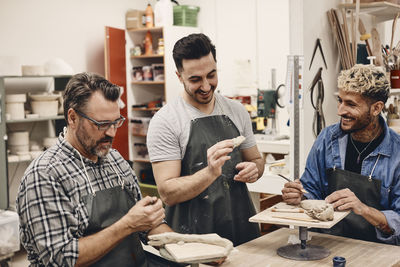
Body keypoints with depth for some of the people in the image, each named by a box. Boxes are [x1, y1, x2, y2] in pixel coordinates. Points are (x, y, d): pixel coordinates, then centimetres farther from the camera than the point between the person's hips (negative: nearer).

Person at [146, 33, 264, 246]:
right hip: (194, 235, -4)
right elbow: (167, 193, -15)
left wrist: (254, 169, -6)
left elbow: (256, 159, 17)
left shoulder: (237, 111, 6)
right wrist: (210, 173, -30)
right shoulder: (165, 121, -11)